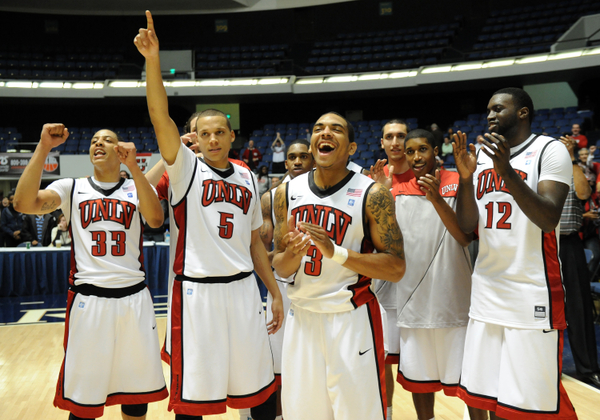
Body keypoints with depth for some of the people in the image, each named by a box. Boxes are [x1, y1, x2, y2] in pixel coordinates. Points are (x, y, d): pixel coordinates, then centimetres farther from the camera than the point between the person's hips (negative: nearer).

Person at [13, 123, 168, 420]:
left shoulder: (137, 188, 7)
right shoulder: (72, 188, 7)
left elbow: (156, 219, -14)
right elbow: (24, 203, -11)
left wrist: (133, 167, -21)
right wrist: (44, 148, -16)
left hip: (134, 297, 1)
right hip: (88, 299, 0)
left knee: (137, 394, 11)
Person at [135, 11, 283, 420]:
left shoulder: (248, 178, 10)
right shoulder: (186, 167, -1)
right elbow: (161, 117, -17)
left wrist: (275, 293, 12)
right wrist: (153, 60, -30)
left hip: (244, 289, 4)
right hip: (196, 291, -3)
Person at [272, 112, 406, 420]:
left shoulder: (372, 194, -9)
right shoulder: (288, 193, 3)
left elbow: (396, 269, -12)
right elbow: (280, 268, 8)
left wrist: (336, 252, -23)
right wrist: (293, 253, -16)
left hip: (352, 319, -3)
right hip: (301, 317, 4)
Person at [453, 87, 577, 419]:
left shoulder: (549, 151, -4)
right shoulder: (482, 157, 12)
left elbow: (549, 219, -17)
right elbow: (466, 227, 6)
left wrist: (507, 173, -28)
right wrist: (465, 177, -9)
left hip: (533, 296, -5)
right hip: (486, 295, 6)